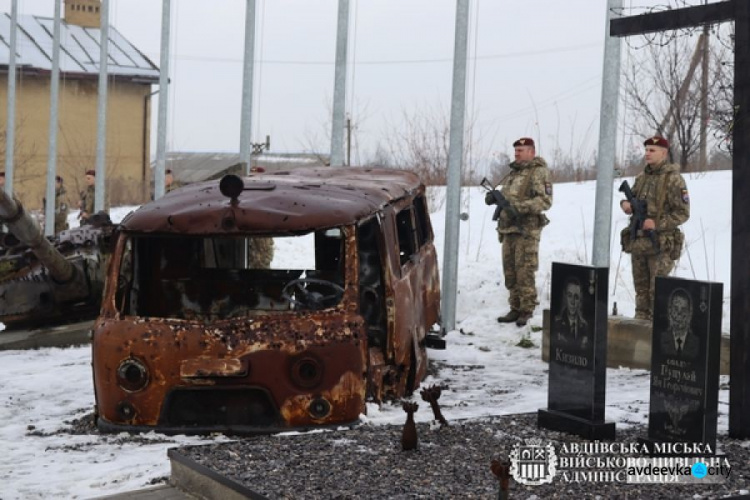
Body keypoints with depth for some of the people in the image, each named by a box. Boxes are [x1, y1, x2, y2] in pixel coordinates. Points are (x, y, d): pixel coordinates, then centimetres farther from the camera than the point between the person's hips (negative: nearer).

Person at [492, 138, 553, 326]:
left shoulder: (539, 172, -6)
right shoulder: (514, 172, 20)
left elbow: (545, 201, -15)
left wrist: (520, 207, -24)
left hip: (527, 230, -8)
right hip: (508, 228, 8)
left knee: (524, 272, -8)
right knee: (510, 272, 9)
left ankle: (526, 311, -3)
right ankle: (515, 309, 15)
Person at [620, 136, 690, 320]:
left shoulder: (673, 179, -7)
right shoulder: (641, 178, 13)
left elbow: (683, 213, -9)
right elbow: (632, 199, 22)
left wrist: (657, 224, -20)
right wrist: (626, 204, -3)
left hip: (660, 244, -6)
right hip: (638, 241, 6)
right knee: (641, 288, 11)